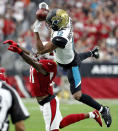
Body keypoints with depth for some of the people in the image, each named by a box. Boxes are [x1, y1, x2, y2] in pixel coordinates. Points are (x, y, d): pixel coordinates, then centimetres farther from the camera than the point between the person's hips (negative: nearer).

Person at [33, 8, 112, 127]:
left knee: (77, 95, -4)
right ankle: (92, 53, 77)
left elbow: (41, 50, -38)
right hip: (71, 55, 8)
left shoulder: (60, 39, -47)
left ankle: (103, 110, 9)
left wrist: (36, 31, -34)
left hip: (70, 66, -8)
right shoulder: (67, 21, -25)